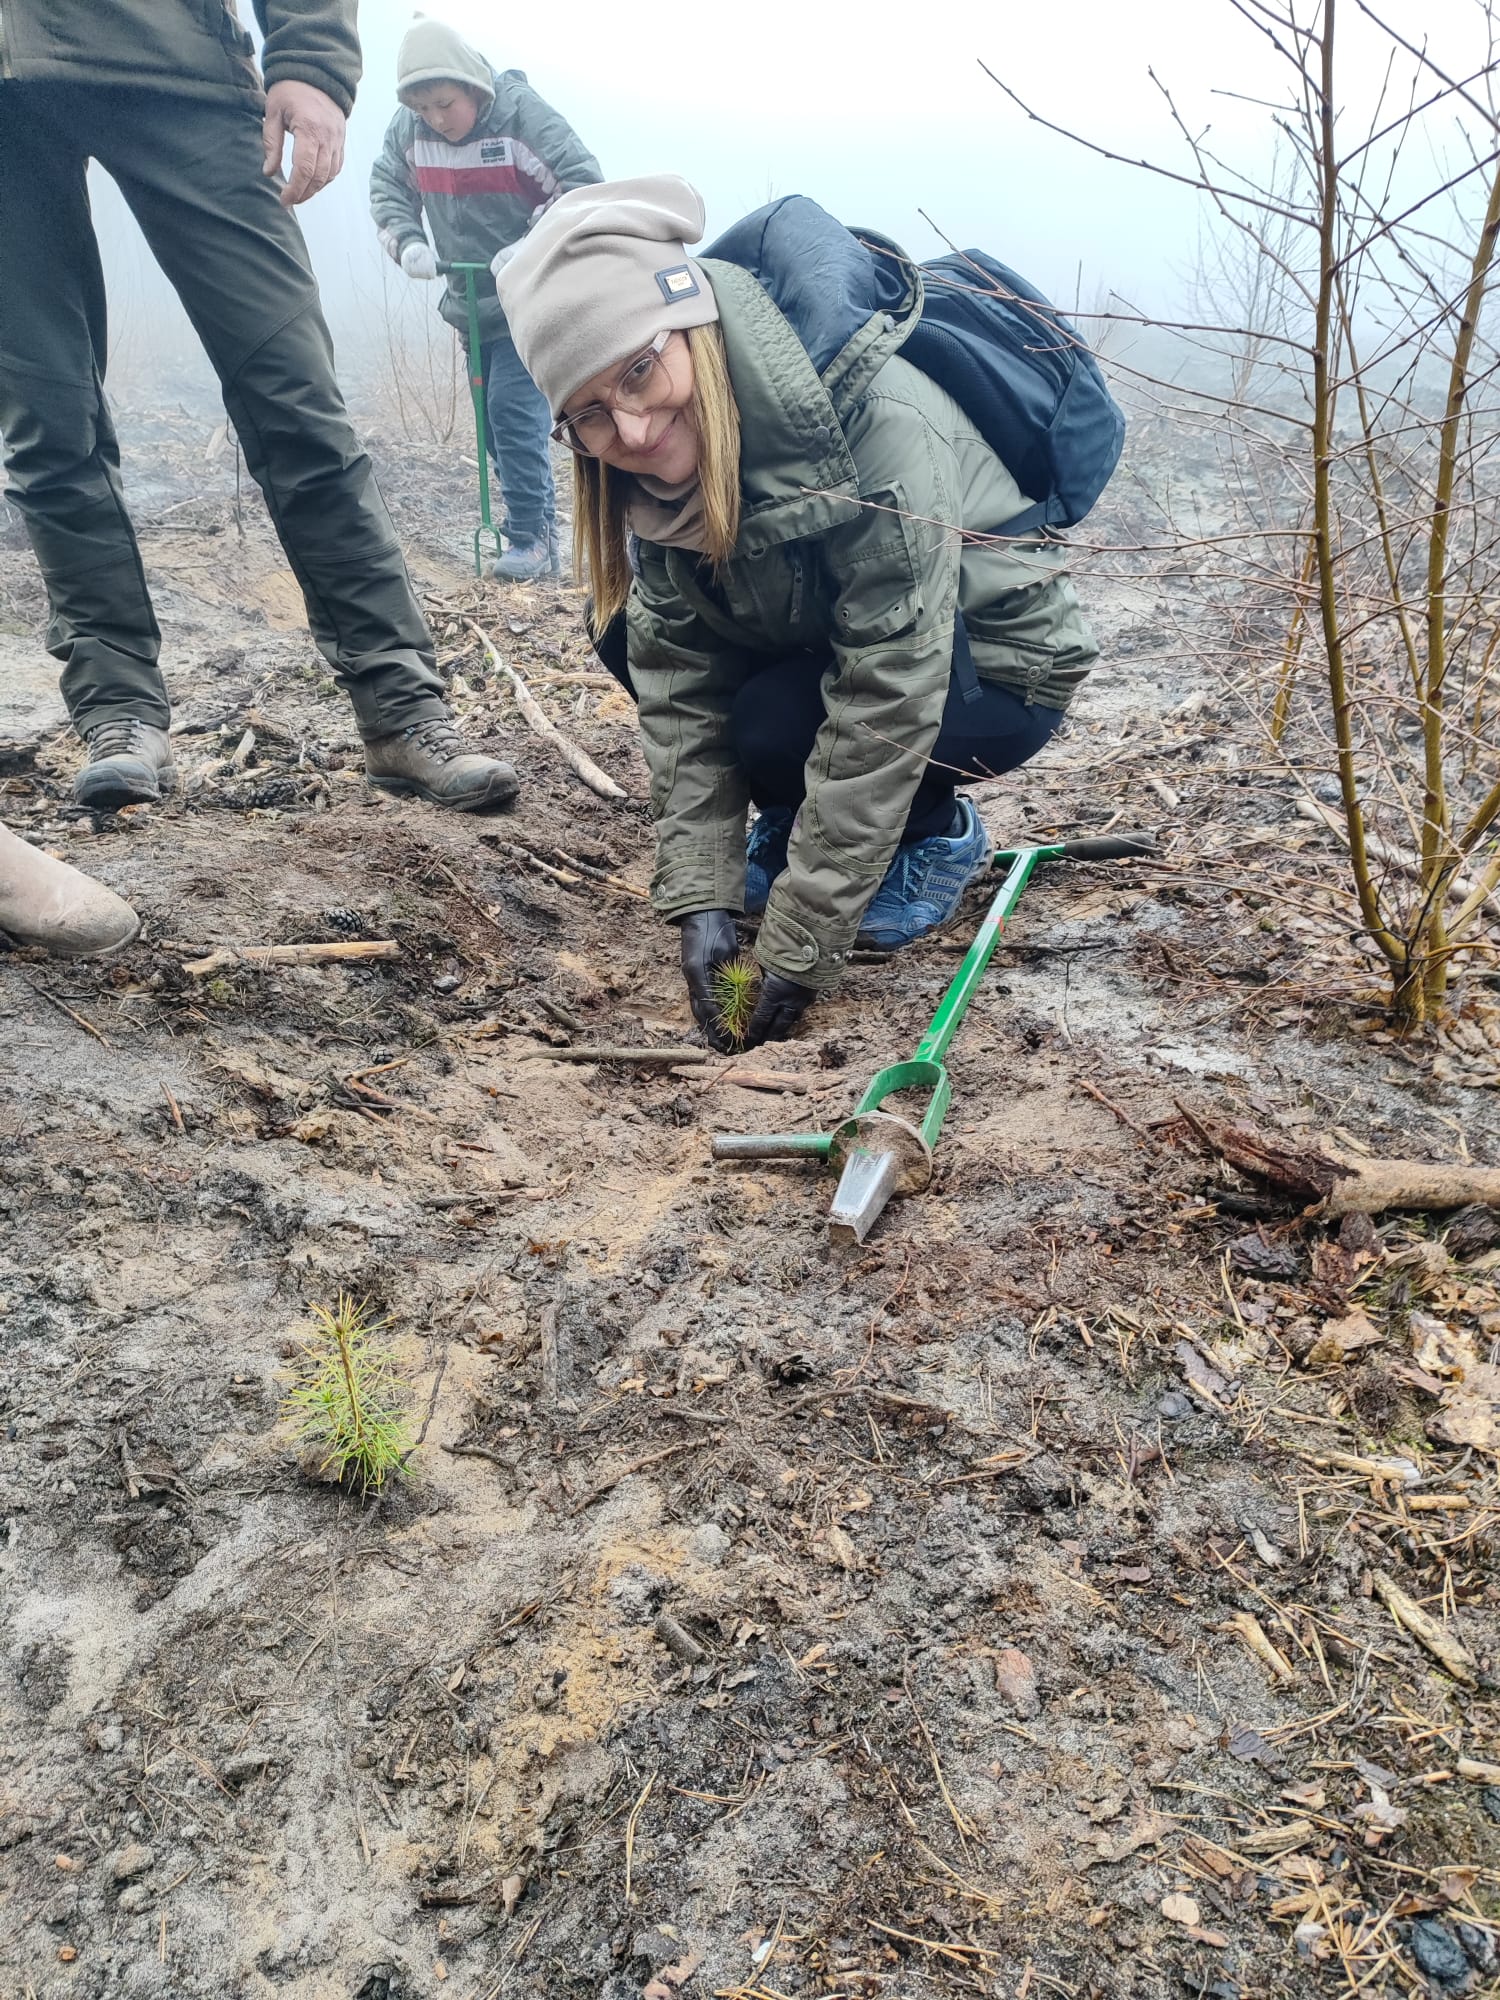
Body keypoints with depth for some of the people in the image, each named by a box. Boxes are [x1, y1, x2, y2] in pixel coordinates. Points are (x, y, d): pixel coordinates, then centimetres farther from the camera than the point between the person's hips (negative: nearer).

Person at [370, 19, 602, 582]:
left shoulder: (521, 113, -17)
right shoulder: (408, 129, -2)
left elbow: (585, 184, -20)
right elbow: (386, 187, 10)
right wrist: (408, 243, -9)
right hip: (469, 301, 7)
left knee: (514, 410, -17)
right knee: (494, 421, 9)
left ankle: (530, 539, -11)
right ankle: (537, 531, 19)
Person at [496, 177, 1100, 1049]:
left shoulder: (879, 425, -35)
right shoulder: (670, 456, -15)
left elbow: (884, 708, -34)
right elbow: (682, 684, -15)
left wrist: (802, 948, -31)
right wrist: (703, 900, -23)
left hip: (1000, 662, -6)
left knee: (774, 722, -30)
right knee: (635, 638, -12)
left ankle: (939, 833, -1)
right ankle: (797, 827, 6)